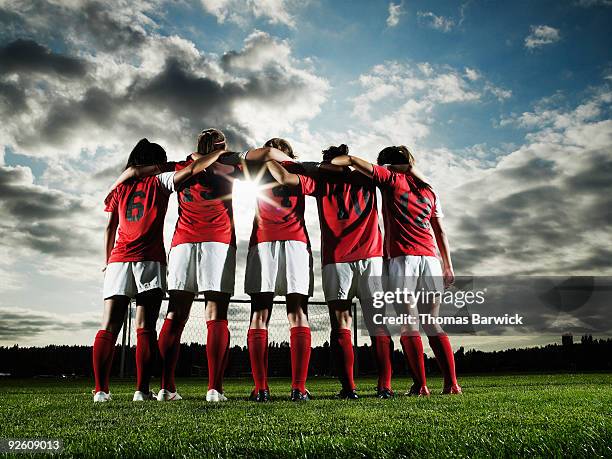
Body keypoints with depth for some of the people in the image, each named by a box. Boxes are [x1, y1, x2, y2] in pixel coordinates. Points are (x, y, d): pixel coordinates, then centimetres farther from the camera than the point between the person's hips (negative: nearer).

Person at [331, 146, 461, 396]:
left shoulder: (391, 178, 8)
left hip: (402, 258, -5)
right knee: (432, 323, 11)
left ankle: (420, 385, -3)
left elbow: (353, 160, 1)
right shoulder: (429, 190, 21)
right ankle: (452, 383, 6)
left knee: (408, 324, -2)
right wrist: (448, 267, 17)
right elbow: (440, 232, 17)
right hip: (430, 258, 5)